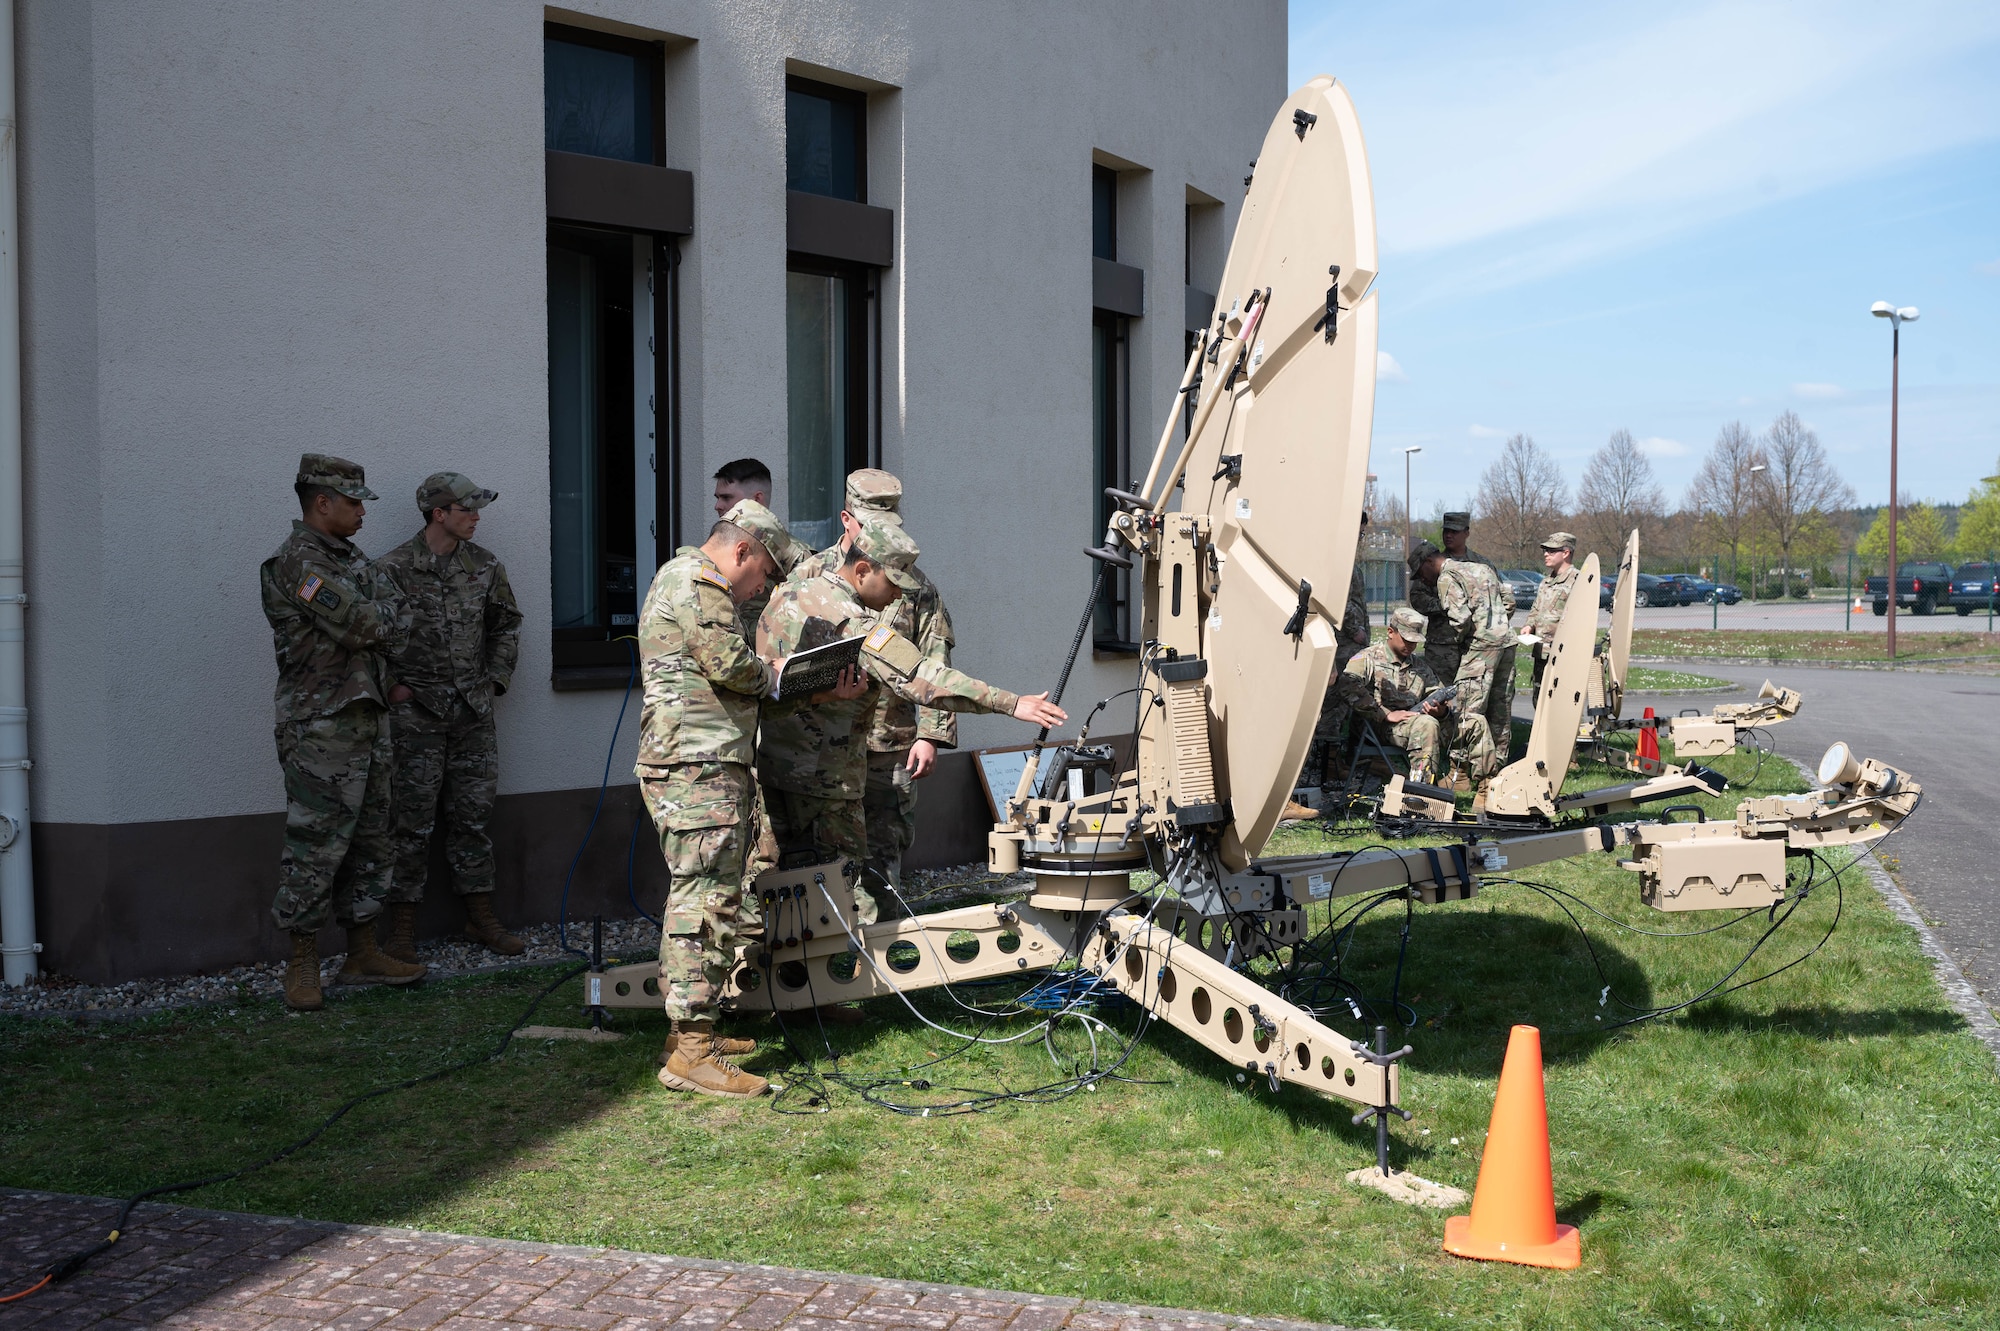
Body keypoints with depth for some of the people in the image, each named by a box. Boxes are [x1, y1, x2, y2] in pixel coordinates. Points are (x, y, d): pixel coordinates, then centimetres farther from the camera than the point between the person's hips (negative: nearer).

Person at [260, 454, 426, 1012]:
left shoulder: (350, 559, 17)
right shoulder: (298, 562, -14)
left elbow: (391, 630, 20)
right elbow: (365, 625, -20)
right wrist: (382, 610, 1)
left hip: (366, 719, 10)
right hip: (321, 728, -9)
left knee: (369, 841, 13)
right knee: (315, 846, -5)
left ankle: (363, 954, 21)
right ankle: (302, 966, 3)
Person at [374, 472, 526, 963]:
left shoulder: (486, 566, 7)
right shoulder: (394, 568, -6)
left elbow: (507, 623, 18)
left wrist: (496, 678, 11)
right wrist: (391, 685, -8)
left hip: (473, 710, 4)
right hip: (416, 710, -4)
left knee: (473, 815, 9)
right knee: (412, 819, -2)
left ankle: (481, 918, 17)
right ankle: (402, 928, 5)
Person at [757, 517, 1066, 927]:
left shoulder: (787, 593, 6)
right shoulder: (858, 628, -20)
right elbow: (926, 680, -28)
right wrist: (1010, 703, -31)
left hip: (765, 767, 8)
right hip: (823, 783, -8)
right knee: (848, 896, -1)